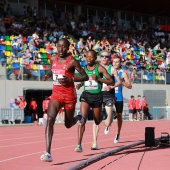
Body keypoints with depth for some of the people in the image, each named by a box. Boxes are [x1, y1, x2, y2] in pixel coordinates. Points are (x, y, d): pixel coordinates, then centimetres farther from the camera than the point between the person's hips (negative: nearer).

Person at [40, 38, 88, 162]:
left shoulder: (72, 61, -10)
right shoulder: (53, 59, 6)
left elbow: (85, 77, -8)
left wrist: (70, 79, -21)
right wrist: (48, 75, 5)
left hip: (69, 95, -3)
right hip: (56, 94, 3)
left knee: (68, 124, 12)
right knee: (50, 119, -19)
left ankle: (79, 118, 51)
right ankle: (48, 153, -24)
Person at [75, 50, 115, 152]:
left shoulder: (100, 68, -5)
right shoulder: (84, 69, 6)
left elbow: (112, 82, -9)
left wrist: (99, 79, -21)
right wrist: (80, 84, 4)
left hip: (97, 96, -1)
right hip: (86, 95, 1)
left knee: (97, 121, 14)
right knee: (83, 118, -18)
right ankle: (79, 144, -20)